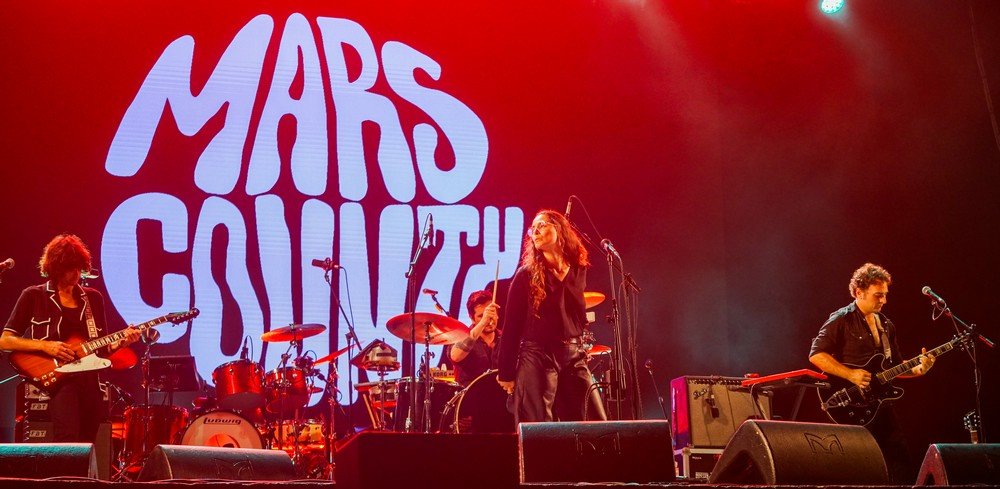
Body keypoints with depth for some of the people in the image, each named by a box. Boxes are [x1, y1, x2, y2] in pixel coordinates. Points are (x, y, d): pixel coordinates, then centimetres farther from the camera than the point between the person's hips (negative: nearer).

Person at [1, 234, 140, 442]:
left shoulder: (93, 298, 15)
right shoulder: (33, 296, 3)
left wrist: (121, 342, -3)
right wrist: (45, 345, -13)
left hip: (89, 379, 5)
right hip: (54, 377, -5)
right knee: (67, 439, -28)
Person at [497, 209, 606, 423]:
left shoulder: (578, 271, 10)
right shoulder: (527, 275, -1)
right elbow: (512, 325, -1)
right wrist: (506, 372, -3)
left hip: (574, 357, 4)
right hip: (537, 357, -4)